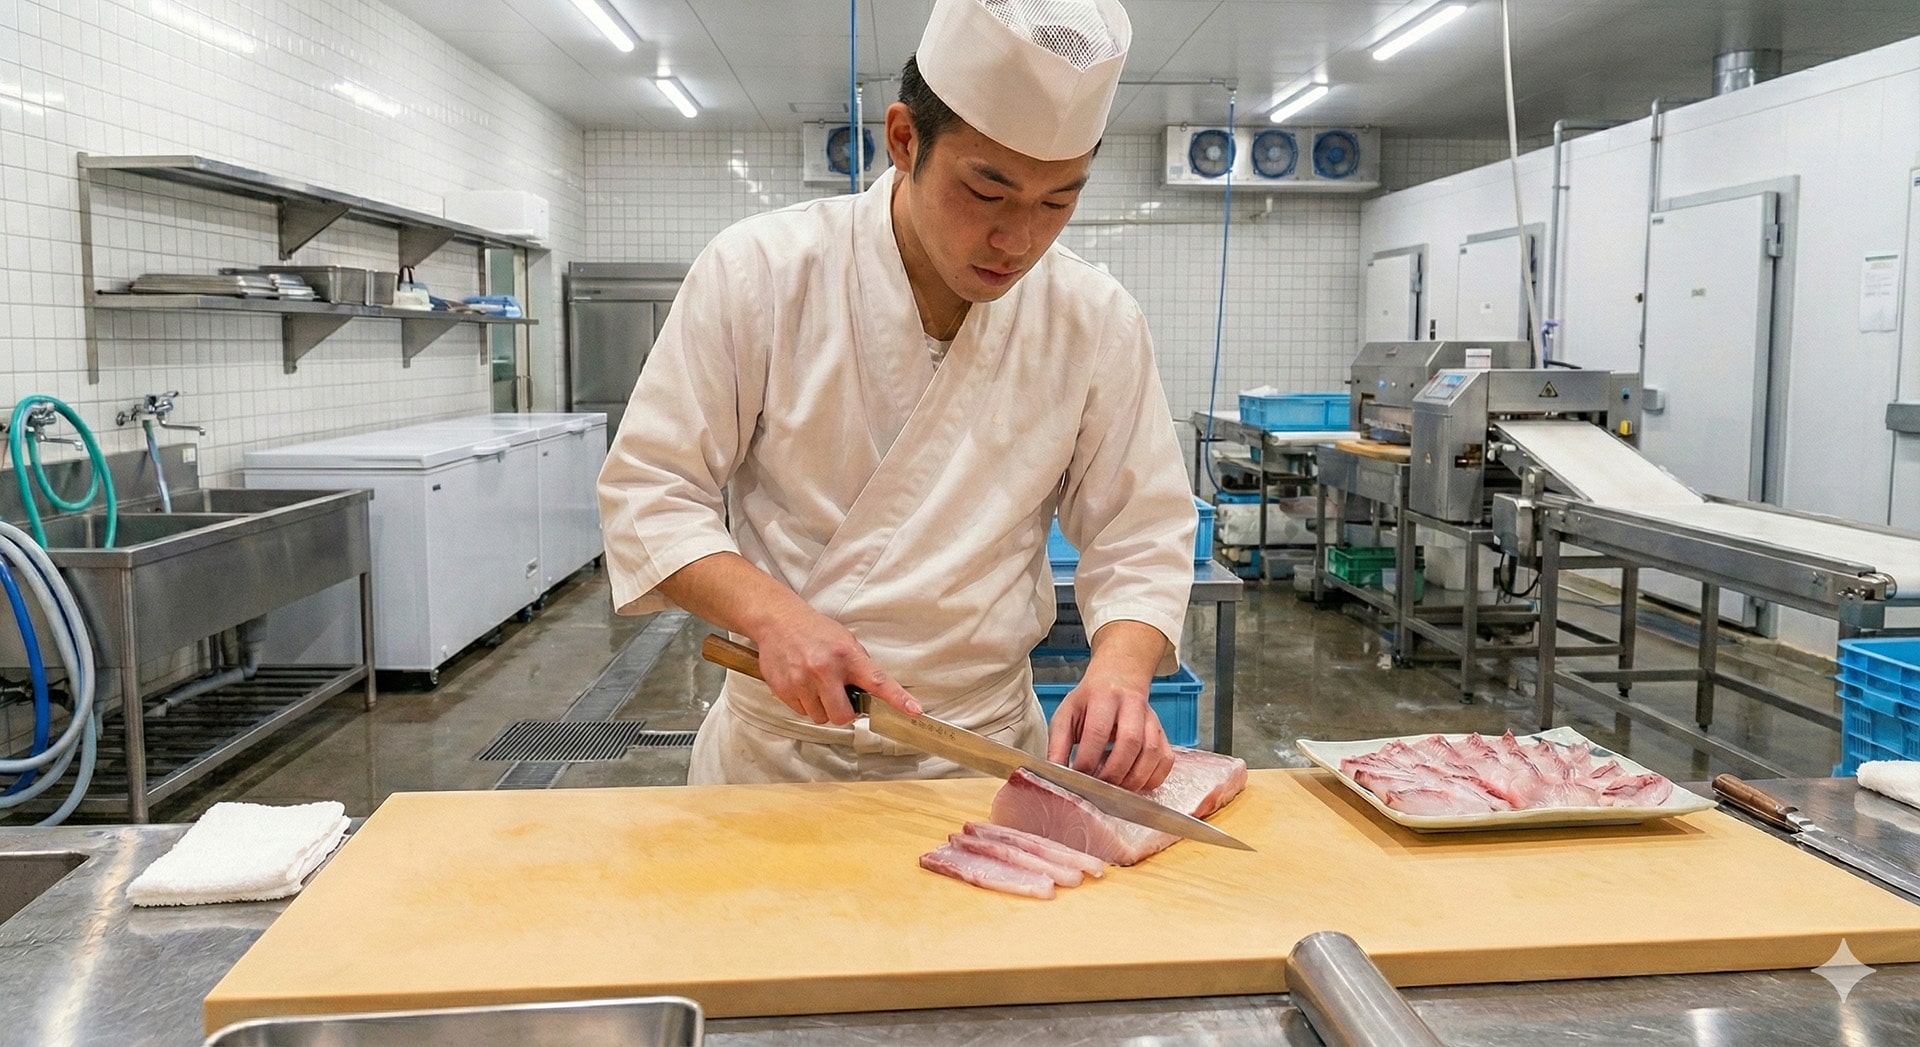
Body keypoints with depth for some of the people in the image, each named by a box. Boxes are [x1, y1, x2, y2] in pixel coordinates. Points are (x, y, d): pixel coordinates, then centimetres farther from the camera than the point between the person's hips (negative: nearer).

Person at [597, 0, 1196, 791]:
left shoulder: (1098, 323, -8)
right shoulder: (759, 271, -14)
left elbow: (1141, 535, -3)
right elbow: (647, 490, -10)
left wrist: (1120, 668, -23)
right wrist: (771, 614, -26)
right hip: (778, 747, 0)